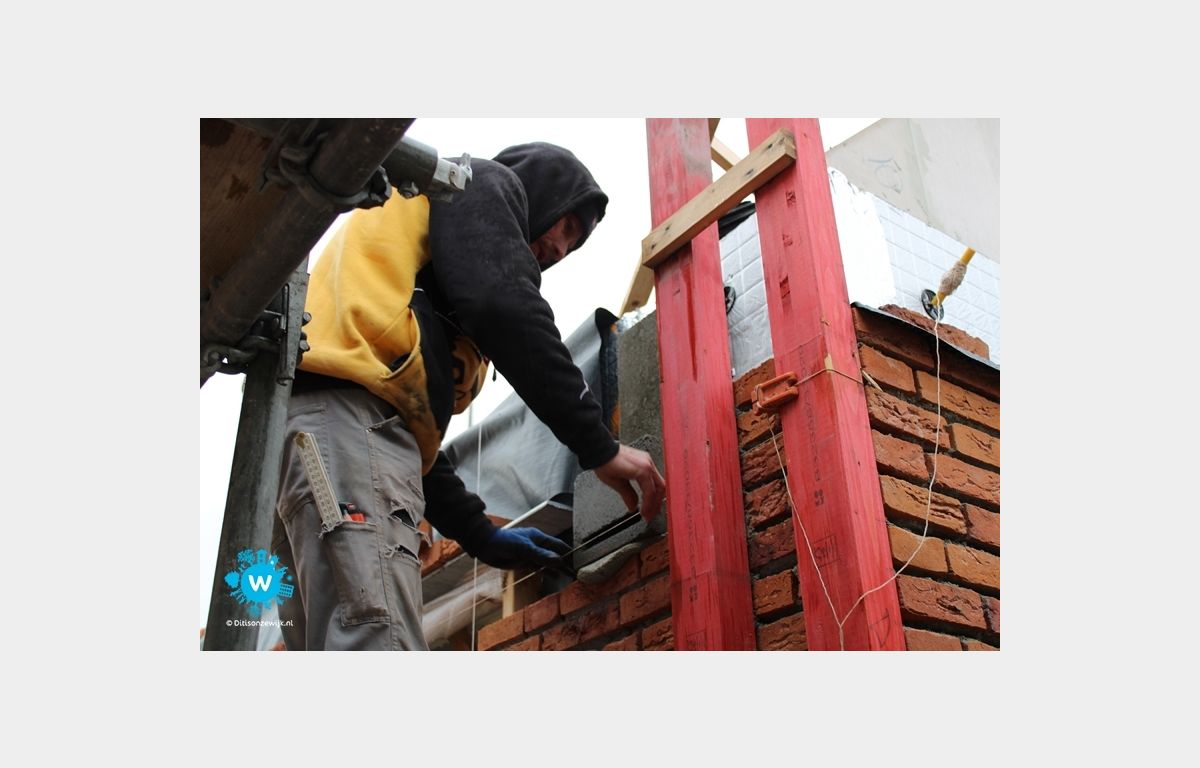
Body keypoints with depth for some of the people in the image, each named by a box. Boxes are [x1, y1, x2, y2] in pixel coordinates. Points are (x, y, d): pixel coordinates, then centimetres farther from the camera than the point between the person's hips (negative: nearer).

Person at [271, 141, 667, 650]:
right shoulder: (478, 184, 15)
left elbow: (410, 425, 32)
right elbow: (505, 307, -7)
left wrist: (481, 535, 28)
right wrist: (599, 445, -5)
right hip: (347, 413, -10)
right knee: (376, 642, -23)